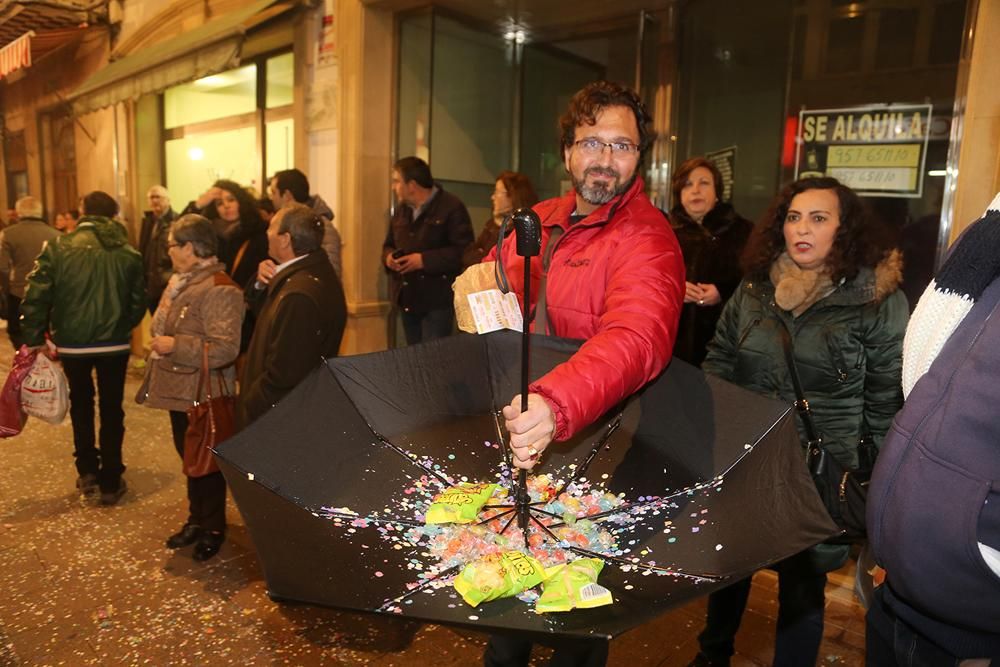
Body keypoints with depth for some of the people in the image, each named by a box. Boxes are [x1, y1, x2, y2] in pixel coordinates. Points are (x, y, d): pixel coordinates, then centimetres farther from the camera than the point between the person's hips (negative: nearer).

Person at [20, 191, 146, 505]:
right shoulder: (128, 252, -4)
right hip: (115, 344, 0)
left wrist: (34, 341, -1)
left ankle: (87, 470, 25)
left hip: (72, 342, 0)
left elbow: (36, 298, -10)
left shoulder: (58, 247, -8)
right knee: (111, 409, 12)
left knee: (81, 403, 24)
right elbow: (138, 301, -1)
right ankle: (110, 483, 17)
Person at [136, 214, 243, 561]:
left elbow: (224, 348, -30)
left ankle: (213, 529, 23)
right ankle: (197, 520, 37)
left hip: (202, 395, -9)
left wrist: (174, 345, -24)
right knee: (189, 457, 21)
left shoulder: (219, 289, -22)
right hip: (179, 390, 10)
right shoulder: (180, 280, 10)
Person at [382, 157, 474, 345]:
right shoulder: (402, 209, 15)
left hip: (437, 302, -7)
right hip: (407, 300, 8)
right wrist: (388, 256, -1)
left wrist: (424, 260, -22)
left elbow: (464, 252, -18)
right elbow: (389, 244, 24)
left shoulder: (451, 207, -10)